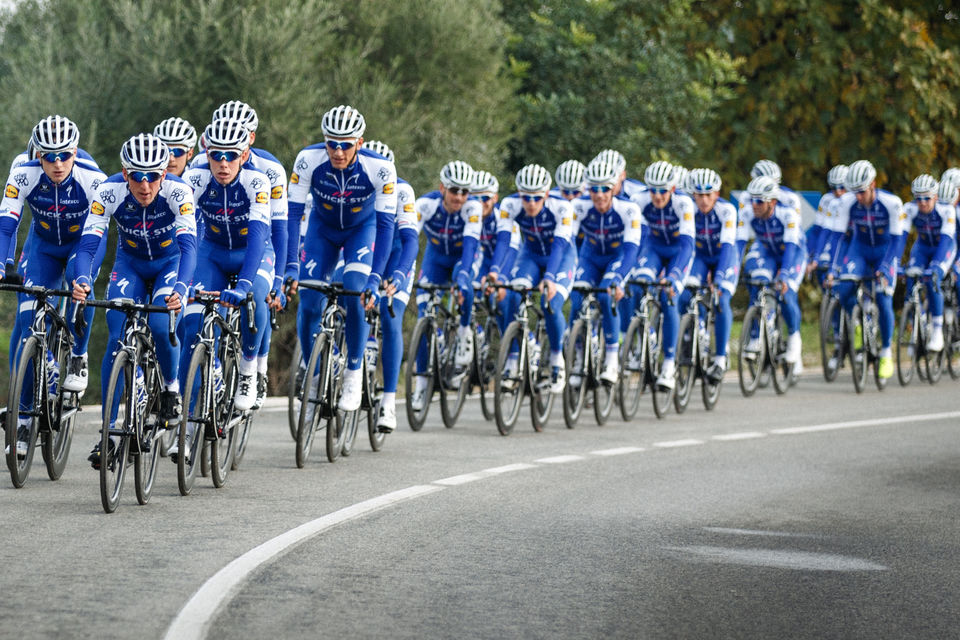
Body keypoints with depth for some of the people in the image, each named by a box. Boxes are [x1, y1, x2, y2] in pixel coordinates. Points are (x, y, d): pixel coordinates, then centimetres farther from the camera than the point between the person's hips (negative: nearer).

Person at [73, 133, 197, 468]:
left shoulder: (178, 192, -31)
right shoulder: (109, 192, -27)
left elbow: (188, 246, -39)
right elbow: (88, 243, -31)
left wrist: (180, 289, -57)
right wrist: (83, 281, -52)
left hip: (170, 263, -1)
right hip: (130, 263, 1)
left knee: (160, 325, -26)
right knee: (117, 337, -15)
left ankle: (171, 388, 4)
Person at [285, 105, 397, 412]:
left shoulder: (380, 168, -33)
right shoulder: (308, 160, -30)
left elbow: (386, 224, -30)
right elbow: (292, 213, -26)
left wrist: (375, 278, -37)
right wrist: (291, 267, -34)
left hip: (362, 229, -2)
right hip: (322, 229, 2)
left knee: (355, 294, -25)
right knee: (309, 305, -10)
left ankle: (354, 375, -7)